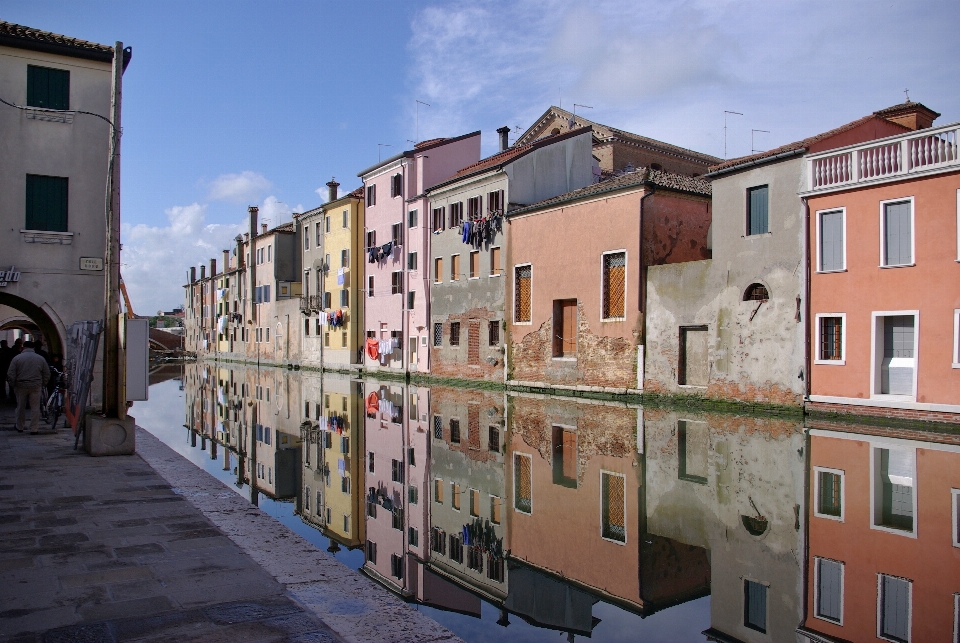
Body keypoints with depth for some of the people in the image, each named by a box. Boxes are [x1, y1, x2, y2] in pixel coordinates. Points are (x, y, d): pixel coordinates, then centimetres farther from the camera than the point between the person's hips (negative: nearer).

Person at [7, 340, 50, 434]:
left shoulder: (16, 358, -3)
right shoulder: (40, 359, 3)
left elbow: (10, 375, -6)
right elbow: (47, 374, 5)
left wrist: (13, 385, 6)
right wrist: (42, 384, 14)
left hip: (21, 386, 0)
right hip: (36, 387, 0)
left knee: (21, 407, 14)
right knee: (35, 408, 3)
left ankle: (20, 427, 27)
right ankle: (34, 429, 1)